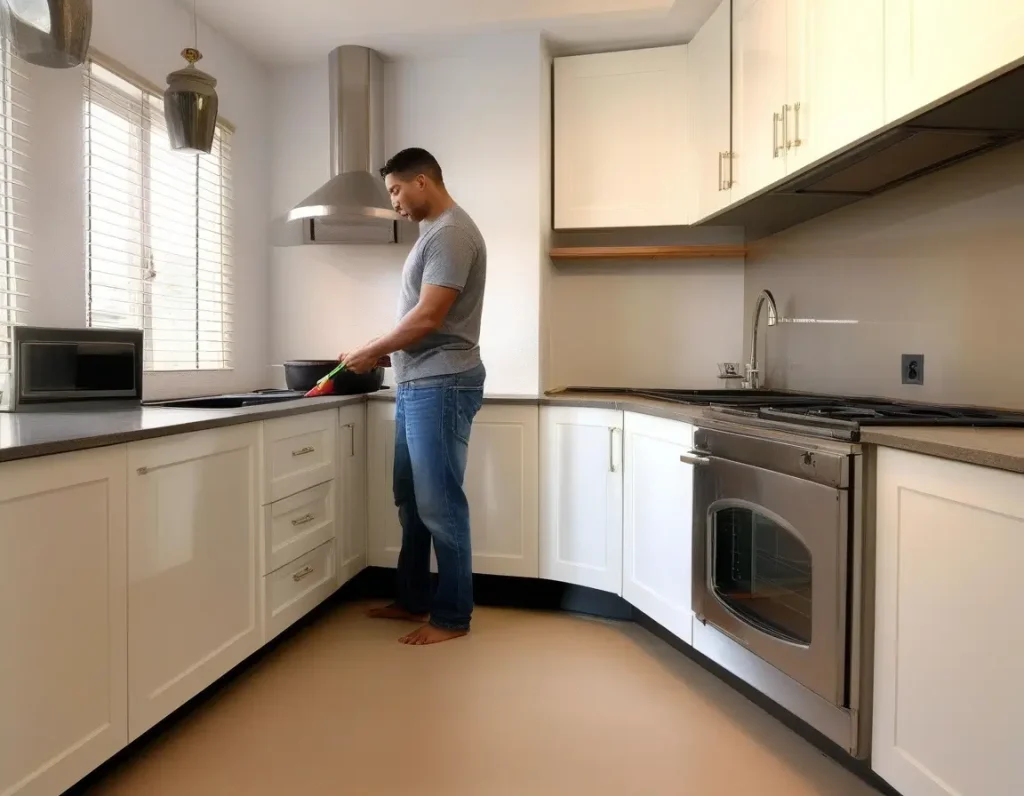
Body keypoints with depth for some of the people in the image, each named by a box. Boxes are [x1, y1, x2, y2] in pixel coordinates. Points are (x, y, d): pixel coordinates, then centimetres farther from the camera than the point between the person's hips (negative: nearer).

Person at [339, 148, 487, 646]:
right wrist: (386, 354, 12)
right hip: (416, 386, 10)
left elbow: (428, 318, -19)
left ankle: (453, 615, 10)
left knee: (440, 504, -3)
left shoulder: (451, 233, -11)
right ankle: (413, 600, 28)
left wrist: (371, 351, -8)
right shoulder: (433, 233, 19)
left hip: (442, 386, -10)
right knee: (411, 499, 15)